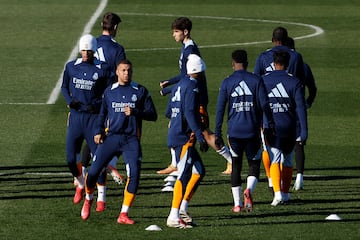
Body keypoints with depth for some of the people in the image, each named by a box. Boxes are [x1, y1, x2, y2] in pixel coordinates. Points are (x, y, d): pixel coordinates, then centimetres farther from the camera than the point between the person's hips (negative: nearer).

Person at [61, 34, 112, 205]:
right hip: (75, 116, 3)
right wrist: (69, 100, -1)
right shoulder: (71, 67, 6)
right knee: (71, 158, 1)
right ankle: (80, 185, 29)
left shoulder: (102, 69, -3)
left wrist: (97, 104, -15)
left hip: (94, 117, -3)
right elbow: (64, 87, 18)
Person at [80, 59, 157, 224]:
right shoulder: (109, 92, 12)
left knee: (134, 175, -15)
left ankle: (124, 214, -6)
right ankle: (88, 199, 27)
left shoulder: (140, 91, 5)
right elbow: (102, 113, 22)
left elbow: (153, 115, 2)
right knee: (94, 171, -4)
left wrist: (134, 112, -14)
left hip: (131, 140, -1)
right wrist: (98, 131, 7)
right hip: (111, 137, 2)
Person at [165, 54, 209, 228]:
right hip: (184, 137, -10)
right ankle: (173, 217, -16)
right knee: (184, 175, -12)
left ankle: (182, 208, 15)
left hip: (175, 134, 10)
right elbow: (190, 113, -21)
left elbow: (169, 112, 22)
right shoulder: (192, 87, -11)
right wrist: (200, 137, -24)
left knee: (199, 171, 16)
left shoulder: (178, 86, 16)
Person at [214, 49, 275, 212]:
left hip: (234, 132, 1)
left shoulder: (226, 83, 2)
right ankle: (249, 190, -19)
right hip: (252, 131, -1)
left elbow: (220, 109, -1)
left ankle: (237, 203, 6)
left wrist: (217, 134, 2)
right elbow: (264, 105, -5)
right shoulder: (256, 81, 0)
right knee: (254, 165, 10)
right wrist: (269, 126, 4)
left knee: (236, 167, 11)